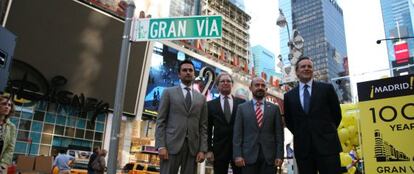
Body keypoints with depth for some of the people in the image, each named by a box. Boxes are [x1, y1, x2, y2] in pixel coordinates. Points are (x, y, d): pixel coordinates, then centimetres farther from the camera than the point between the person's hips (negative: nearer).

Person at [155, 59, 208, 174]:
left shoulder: (201, 98, 15)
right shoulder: (169, 92, 8)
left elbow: (203, 126, 11)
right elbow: (160, 121, 1)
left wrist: (202, 150, 1)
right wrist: (161, 146, -9)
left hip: (193, 147, 3)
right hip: (172, 145, -2)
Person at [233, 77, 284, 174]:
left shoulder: (274, 108, 10)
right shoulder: (242, 108, 7)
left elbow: (279, 133, 5)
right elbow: (237, 133, 2)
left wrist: (279, 155, -3)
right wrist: (238, 155, -8)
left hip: (269, 156, 1)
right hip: (248, 155, 0)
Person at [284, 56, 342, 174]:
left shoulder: (326, 88, 5)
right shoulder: (289, 96, 9)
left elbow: (337, 114, 9)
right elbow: (288, 120, 18)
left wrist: (328, 131, 7)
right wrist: (299, 134, 9)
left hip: (327, 144, -1)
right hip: (302, 147, 2)